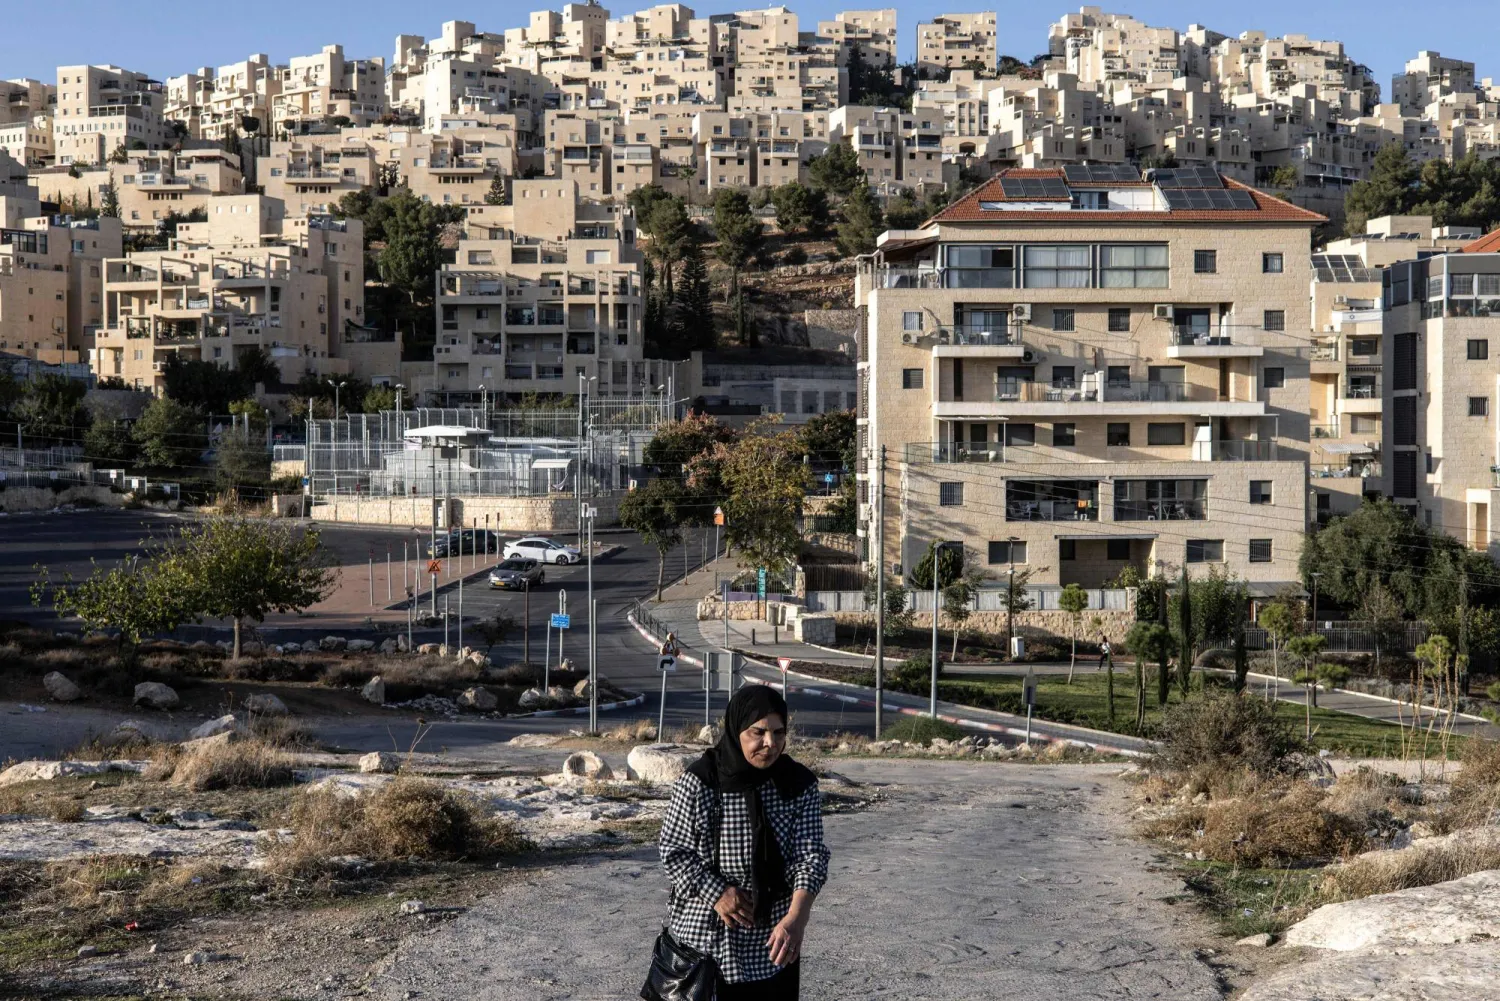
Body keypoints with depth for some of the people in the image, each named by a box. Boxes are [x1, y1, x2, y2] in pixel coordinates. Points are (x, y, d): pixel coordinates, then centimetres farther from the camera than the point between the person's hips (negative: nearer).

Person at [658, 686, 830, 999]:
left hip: (772, 941, 2)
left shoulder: (799, 785, -6)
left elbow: (810, 855, -11)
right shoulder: (699, 782, -13)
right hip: (705, 935, -2)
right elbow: (674, 850, -6)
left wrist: (796, 919, -27)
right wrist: (716, 894, -18)